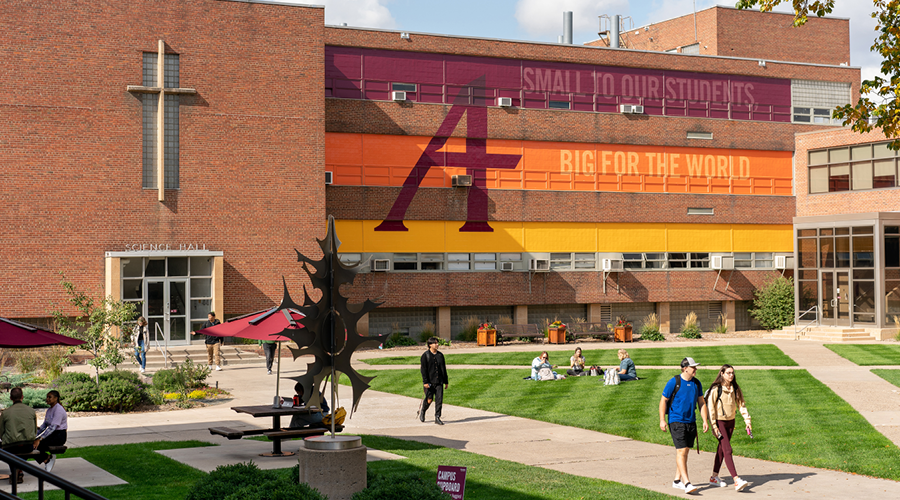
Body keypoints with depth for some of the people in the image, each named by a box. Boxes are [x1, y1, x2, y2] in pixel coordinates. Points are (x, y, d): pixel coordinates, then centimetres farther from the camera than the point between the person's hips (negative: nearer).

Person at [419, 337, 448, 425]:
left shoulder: (440, 355, 11)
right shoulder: (425, 355, -3)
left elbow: (443, 369, 16)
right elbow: (423, 369, -7)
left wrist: (446, 381, 15)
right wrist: (425, 382, -15)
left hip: (439, 382, 4)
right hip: (429, 382, -4)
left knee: (439, 400, -4)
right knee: (429, 399, -1)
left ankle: (437, 418, 3)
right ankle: (422, 411, 29)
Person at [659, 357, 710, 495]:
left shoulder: (696, 383, 8)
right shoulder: (673, 382, -10)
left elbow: (701, 402, 16)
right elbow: (663, 401, -5)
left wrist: (705, 420, 9)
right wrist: (662, 420, -10)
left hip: (691, 422, 6)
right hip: (676, 421, -6)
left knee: (685, 451, 10)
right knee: (681, 451, -12)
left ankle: (677, 480, 20)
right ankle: (686, 483, -15)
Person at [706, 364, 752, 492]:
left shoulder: (735, 389, 5)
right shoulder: (715, 389, -13)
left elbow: (741, 405, 6)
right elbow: (711, 408, -13)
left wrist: (747, 421, -4)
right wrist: (714, 426, -16)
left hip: (730, 422, 6)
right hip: (719, 422, -6)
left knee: (722, 449, 13)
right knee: (727, 450, -13)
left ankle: (714, 477, 24)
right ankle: (737, 481, -21)